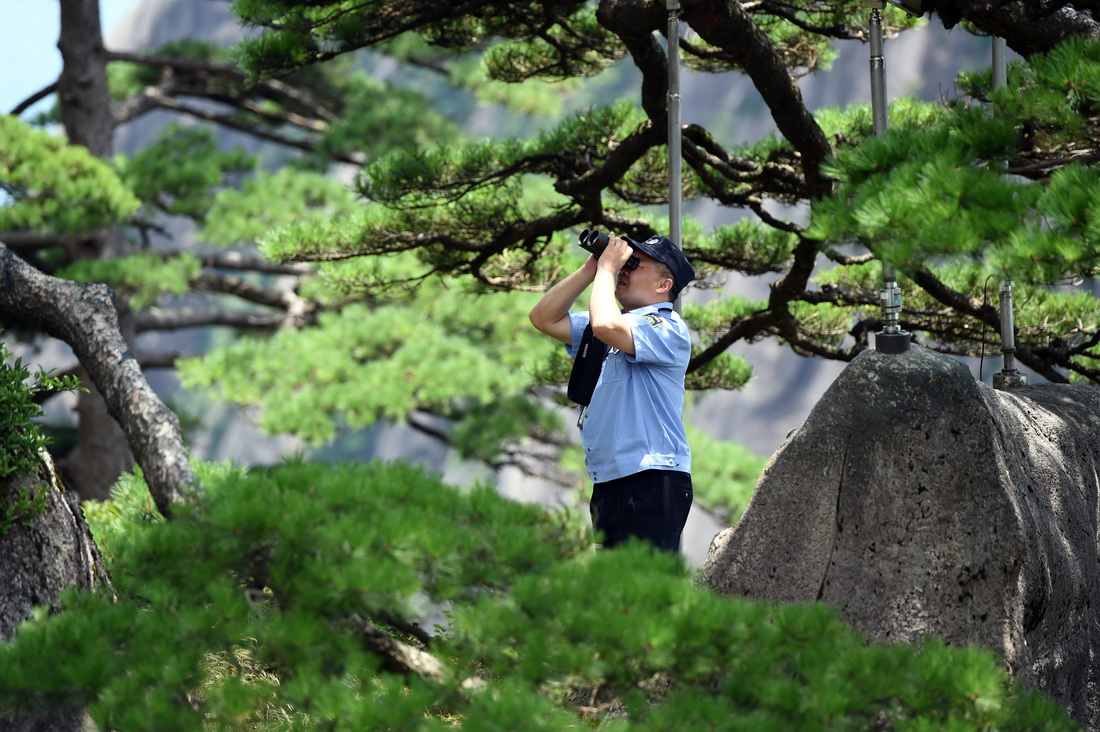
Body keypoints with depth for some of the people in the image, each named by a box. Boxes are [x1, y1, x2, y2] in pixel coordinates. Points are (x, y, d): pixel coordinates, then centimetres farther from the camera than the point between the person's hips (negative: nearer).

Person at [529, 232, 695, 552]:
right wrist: (589, 270, 11)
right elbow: (544, 318, 20)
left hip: (651, 481, -9)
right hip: (608, 484, 9)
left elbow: (606, 326, -26)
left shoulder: (668, 328, -8)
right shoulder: (617, 323, 20)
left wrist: (607, 268, -10)